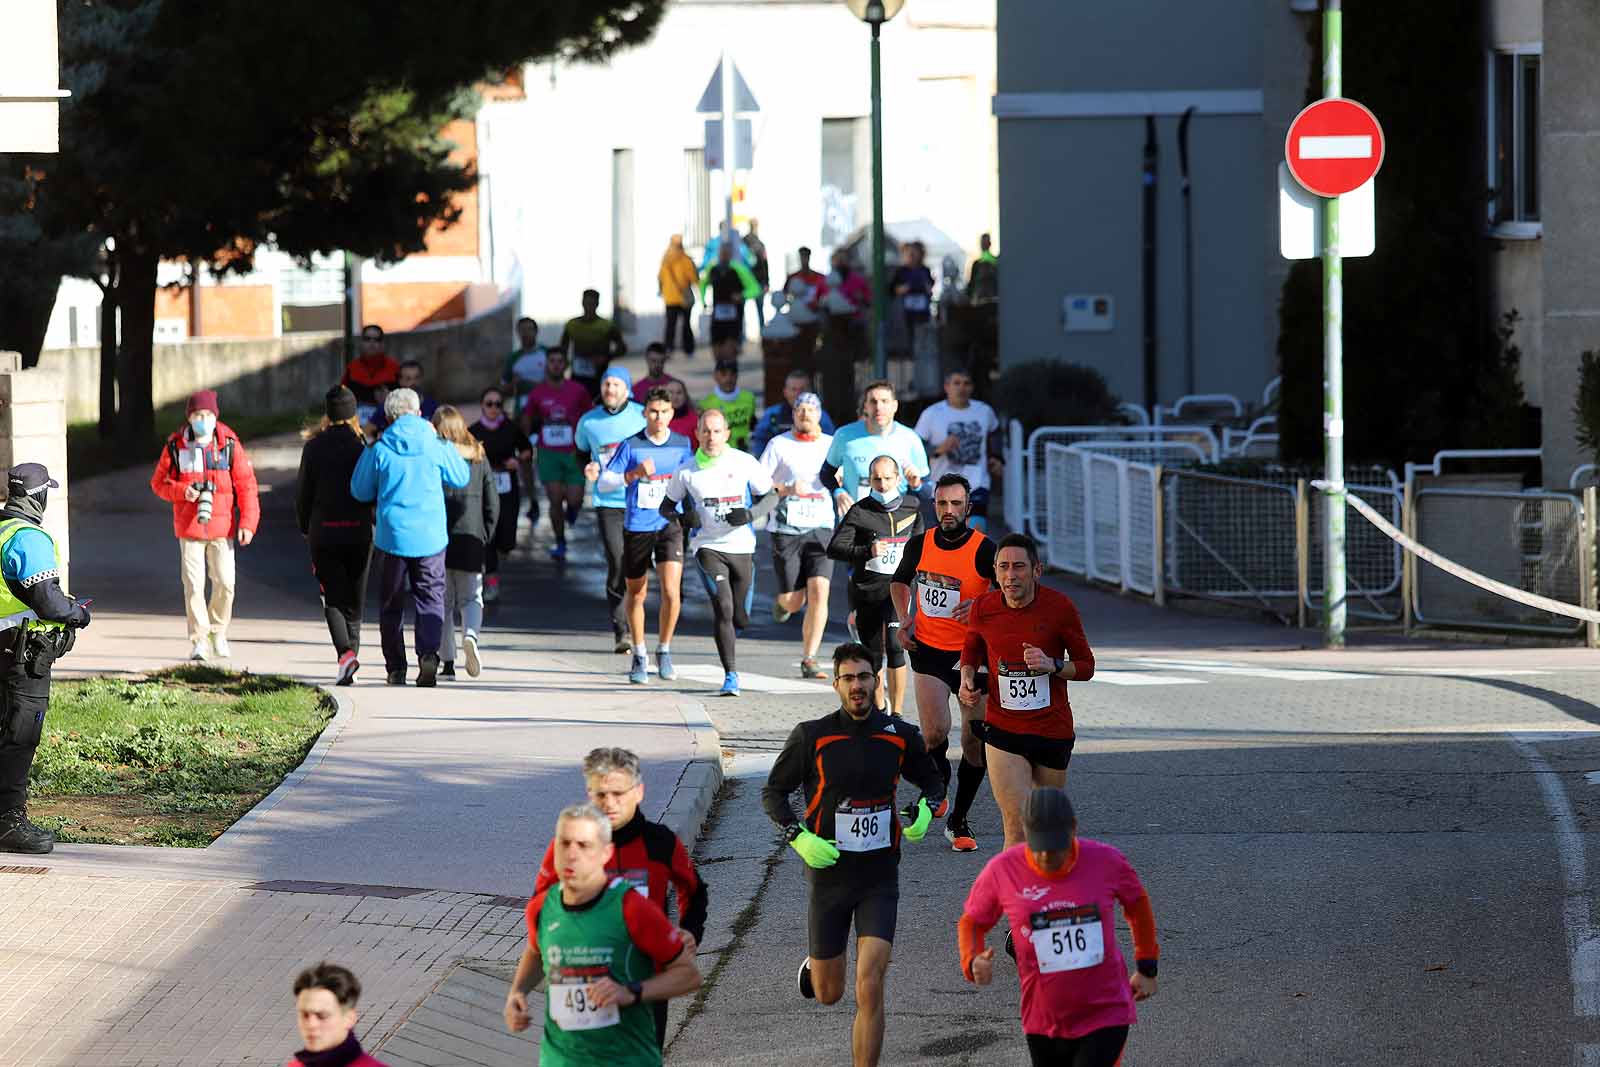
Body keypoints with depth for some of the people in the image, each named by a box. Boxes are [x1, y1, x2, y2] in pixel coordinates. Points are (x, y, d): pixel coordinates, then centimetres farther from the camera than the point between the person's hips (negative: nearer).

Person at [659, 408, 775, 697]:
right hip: (707, 546, -2)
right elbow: (666, 506, 10)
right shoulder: (687, 472, 0)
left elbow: (771, 497, 7)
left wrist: (750, 514, -13)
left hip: (742, 546, 2)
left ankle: (724, 638, 45)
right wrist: (682, 518, -13)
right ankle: (731, 675, -16)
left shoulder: (745, 463, -1)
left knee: (741, 618, 8)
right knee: (724, 607, -20)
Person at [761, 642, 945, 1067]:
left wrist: (924, 811, -5)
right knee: (828, 994, 13)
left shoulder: (901, 736, -1)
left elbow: (932, 781, 17)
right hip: (827, 873, 0)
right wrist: (800, 838, -12)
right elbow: (773, 792, 3)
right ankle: (814, 965, 50)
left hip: (879, 878, 0)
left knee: (870, 988, -15)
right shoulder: (811, 736, -7)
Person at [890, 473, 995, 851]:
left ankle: (958, 821, 17)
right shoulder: (920, 545, 0)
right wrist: (904, 618, 4)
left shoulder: (985, 550, -12)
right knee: (935, 733, -13)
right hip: (929, 650, 1)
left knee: (975, 742, 2)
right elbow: (899, 582, 20)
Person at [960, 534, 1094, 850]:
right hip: (1003, 729, 0)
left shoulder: (1060, 607, -10)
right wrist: (967, 677, -4)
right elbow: (971, 650, 17)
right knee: (1016, 825, -13)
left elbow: (1086, 666, 0)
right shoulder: (983, 609, -5)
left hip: (1053, 728, 0)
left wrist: (1052, 665, -20)